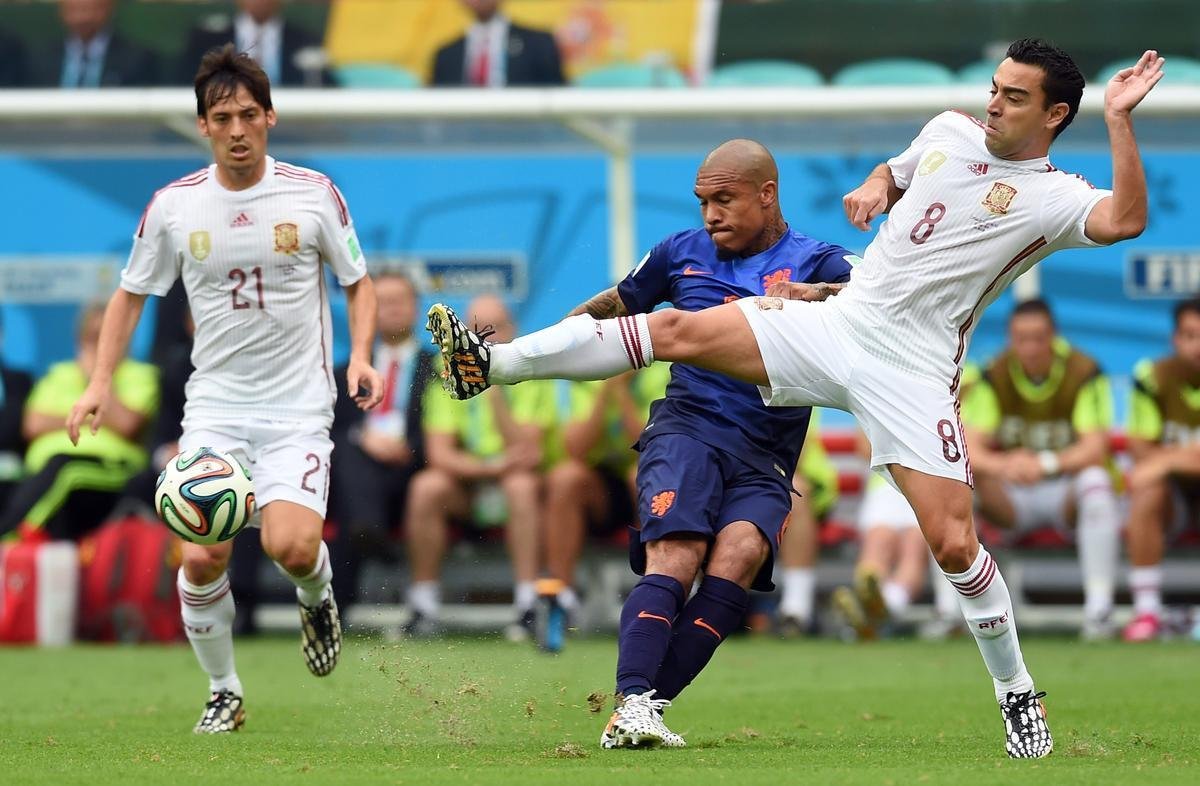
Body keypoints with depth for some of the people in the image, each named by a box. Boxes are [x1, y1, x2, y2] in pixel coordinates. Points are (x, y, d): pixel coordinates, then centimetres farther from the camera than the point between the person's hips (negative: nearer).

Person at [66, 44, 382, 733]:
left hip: (298, 410, -2)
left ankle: (318, 599, 15)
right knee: (201, 559, -10)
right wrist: (101, 383, 4)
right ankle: (225, 695, 13)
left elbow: (359, 283, 8)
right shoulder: (174, 206, 0)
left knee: (291, 547, -23)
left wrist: (361, 356, -9)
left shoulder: (314, 194, -3)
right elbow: (131, 294, 13)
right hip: (214, 409, 2)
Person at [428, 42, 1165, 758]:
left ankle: (1019, 695, 8)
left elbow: (1124, 220, -29)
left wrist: (1119, 119, -31)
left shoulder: (1054, 197, -8)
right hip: (839, 321, 5)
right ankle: (495, 364, -4)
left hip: (911, 371, -5)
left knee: (954, 544, -12)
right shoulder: (950, 131, 11)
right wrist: (873, 187, 9)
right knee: (677, 330, -6)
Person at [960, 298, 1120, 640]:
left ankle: (1099, 609, -39)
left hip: (1066, 492, -2)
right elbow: (970, 449, -14)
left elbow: (1095, 448, -21)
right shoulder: (993, 377, -4)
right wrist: (1005, 466, -38)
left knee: (1096, 480, -36)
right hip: (1012, 499, 2)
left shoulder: (1084, 372, -10)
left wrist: (1045, 463, -40)